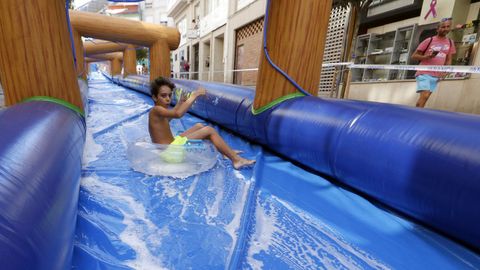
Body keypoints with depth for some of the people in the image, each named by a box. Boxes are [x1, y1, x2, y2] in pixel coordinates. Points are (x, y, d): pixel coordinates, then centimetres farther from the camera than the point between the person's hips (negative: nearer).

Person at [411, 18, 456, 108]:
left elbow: (448, 60, 17)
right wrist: (427, 56, -19)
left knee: (425, 97, 5)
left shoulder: (450, 43, 12)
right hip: (424, 74, -5)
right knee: (424, 96, -19)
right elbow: (414, 56, -2)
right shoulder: (429, 41, -2)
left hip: (436, 76, 5)